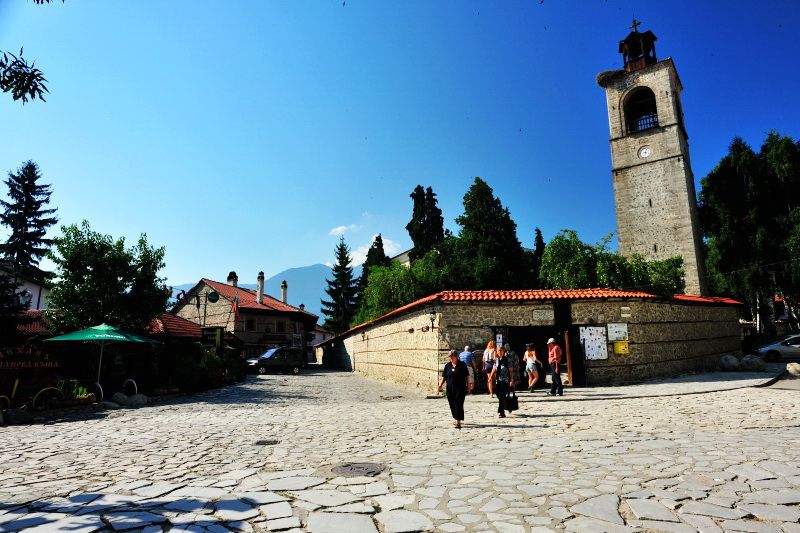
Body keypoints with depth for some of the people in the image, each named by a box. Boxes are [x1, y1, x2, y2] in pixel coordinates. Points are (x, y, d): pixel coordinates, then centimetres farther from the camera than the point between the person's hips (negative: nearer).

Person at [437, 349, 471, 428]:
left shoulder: (462, 365, -2)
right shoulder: (447, 365, 6)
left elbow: (467, 376, 2)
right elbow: (443, 377, 8)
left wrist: (468, 386, 1)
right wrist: (440, 385, -4)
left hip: (460, 388, -4)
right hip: (450, 389, 4)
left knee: (459, 405, -7)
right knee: (452, 405, 11)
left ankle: (458, 422, -5)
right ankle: (455, 418, 31)